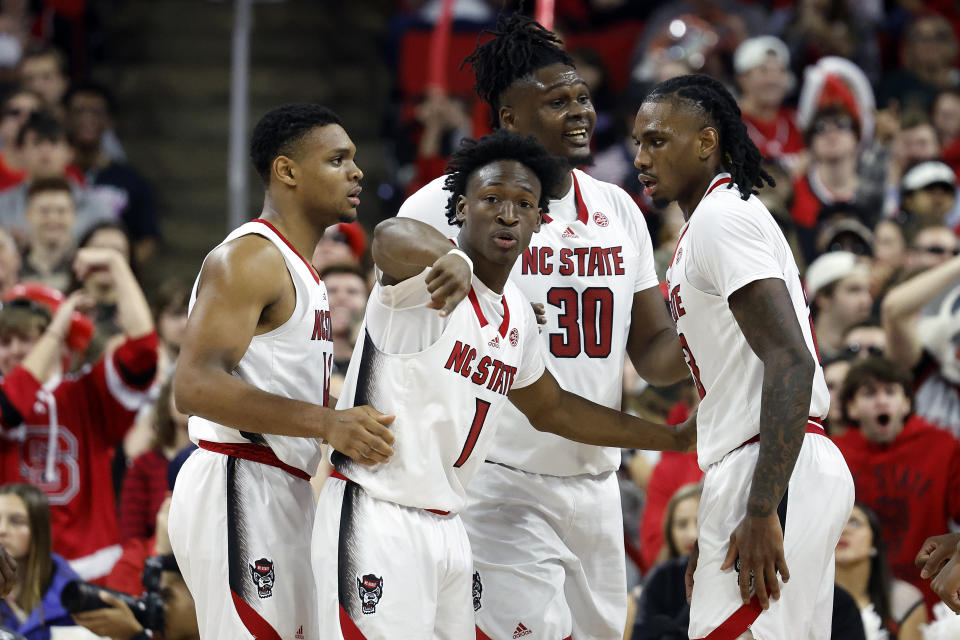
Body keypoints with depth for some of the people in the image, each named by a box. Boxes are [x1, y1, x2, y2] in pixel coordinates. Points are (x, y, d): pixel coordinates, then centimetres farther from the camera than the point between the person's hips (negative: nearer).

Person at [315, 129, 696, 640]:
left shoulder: (516, 316, 13)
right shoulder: (430, 280, -13)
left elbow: (551, 409, 29)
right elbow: (389, 239, -38)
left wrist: (675, 439, 32)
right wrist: (450, 258, -63)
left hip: (445, 528, 8)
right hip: (376, 519, -8)